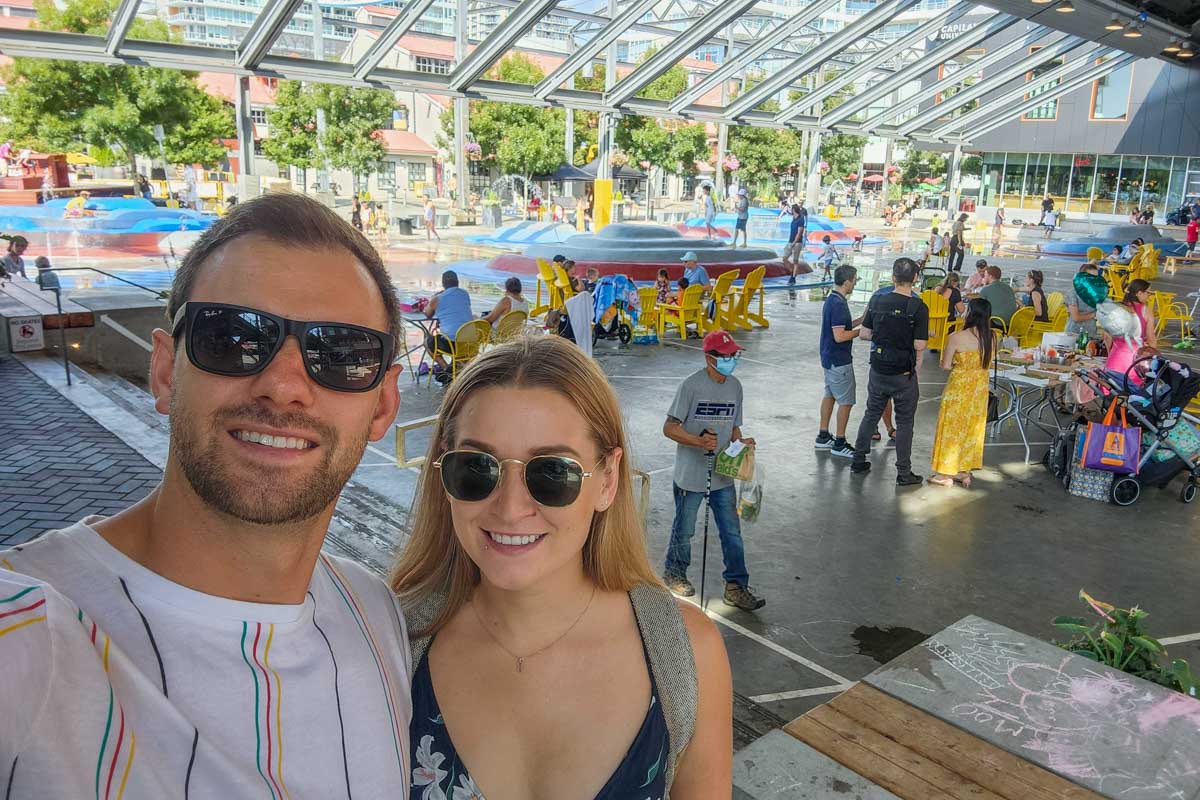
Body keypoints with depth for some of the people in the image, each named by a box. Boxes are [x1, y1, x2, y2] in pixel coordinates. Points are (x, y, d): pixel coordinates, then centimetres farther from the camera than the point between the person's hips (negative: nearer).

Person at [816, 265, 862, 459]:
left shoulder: (832, 300, 9)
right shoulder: (838, 304, -23)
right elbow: (839, 336, -26)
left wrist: (861, 320, 10)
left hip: (830, 359, 10)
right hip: (839, 361, -10)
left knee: (830, 395, 17)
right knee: (846, 401, -1)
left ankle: (823, 437, 25)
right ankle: (840, 444, 6)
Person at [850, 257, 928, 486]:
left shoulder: (877, 301, -3)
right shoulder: (918, 308, -15)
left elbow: (864, 334, 1)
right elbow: (920, 346, -16)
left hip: (878, 370, 4)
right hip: (904, 374, -3)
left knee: (871, 415, 19)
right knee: (904, 422, 8)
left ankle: (858, 461, 27)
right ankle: (903, 473, 15)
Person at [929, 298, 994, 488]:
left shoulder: (956, 337, -19)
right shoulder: (991, 337, -5)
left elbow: (945, 365, -12)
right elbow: (987, 363, 6)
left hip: (959, 388, -5)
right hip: (980, 388, 5)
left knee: (952, 428, 8)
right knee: (972, 429, 16)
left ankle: (946, 474, 15)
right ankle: (965, 471, 27)